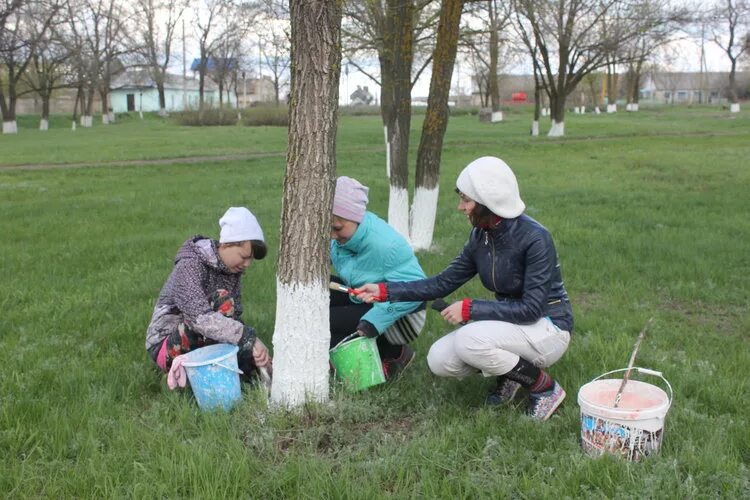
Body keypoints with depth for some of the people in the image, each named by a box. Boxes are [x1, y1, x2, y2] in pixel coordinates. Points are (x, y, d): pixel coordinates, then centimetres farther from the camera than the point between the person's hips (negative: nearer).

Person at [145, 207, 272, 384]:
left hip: (204, 344, 8)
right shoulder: (190, 266, -22)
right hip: (166, 346, -7)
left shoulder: (232, 269, 2)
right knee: (222, 301, -30)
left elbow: (233, 319, -3)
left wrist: (251, 350, -20)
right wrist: (249, 338, -43)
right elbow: (200, 318, -37)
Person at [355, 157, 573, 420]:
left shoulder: (534, 238, -24)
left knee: (468, 341, -30)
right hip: (510, 323, 7)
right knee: (439, 360, -9)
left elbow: (532, 308, -26)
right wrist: (385, 291, -3)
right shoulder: (480, 236, -2)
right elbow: (444, 282, 3)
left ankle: (545, 386, -8)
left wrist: (470, 309, -26)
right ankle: (507, 371, 13)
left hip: (548, 328, -7)